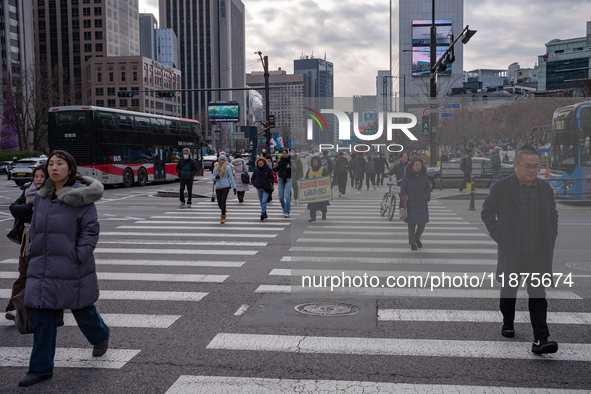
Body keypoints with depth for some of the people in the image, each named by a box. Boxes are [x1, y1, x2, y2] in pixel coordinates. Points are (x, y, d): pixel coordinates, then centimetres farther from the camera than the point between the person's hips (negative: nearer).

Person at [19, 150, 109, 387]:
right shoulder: (42, 196, 9)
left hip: (72, 269, -5)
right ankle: (41, 368, 15)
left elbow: (91, 229, -11)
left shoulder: (80, 196, -9)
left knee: (82, 310, 12)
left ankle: (101, 336, 43)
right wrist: (32, 255, 11)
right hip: (43, 268, 5)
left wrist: (79, 257, -16)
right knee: (43, 319, 6)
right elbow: (34, 228, 18)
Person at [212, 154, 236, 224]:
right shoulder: (216, 168, 9)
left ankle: (222, 217, -4)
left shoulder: (228, 167, -3)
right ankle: (224, 211, 39)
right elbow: (212, 178, 13)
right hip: (218, 187, 4)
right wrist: (215, 177, -12)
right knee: (219, 203, 7)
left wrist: (234, 187, -7)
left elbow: (231, 178, -3)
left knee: (223, 201, -14)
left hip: (226, 187, -4)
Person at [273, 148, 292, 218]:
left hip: (288, 180, -3)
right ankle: (283, 207, 34)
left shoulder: (291, 161, 1)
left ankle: (287, 212, -7)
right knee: (281, 197, 5)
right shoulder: (280, 161, 8)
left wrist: (288, 167, -21)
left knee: (287, 196, -13)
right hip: (280, 180, 3)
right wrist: (278, 165, -17)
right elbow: (274, 170, -1)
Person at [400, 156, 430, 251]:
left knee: (422, 223, 2)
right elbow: (402, 190, -1)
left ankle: (417, 238, 30)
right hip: (411, 204, -2)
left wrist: (428, 198, 0)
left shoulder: (424, 176, 3)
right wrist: (405, 200, -8)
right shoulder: (407, 176, -6)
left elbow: (428, 188, 13)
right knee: (411, 224, 2)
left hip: (422, 204, 3)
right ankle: (412, 243, 16)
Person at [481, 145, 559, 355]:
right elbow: (487, 212, 1)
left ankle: (540, 339, -6)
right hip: (511, 252, -1)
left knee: (538, 295, -4)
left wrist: (550, 241, 8)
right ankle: (508, 323, 37)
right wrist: (500, 237, -6)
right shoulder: (501, 187, -5)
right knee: (508, 291, 14)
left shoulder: (545, 188, 6)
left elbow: (553, 216, 18)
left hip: (539, 254, 2)